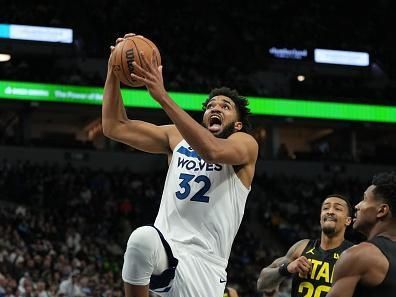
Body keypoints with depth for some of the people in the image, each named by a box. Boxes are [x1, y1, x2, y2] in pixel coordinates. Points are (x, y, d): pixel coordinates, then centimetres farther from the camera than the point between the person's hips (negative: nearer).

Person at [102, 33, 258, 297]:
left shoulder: (246, 144, 3)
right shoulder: (176, 136, 17)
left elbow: (212, 150, -21)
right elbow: (114, 127, 13)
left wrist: (163, 97, -25)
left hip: (205, 264, -1)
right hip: (164, 248, 2)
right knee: (144, 238, -34)